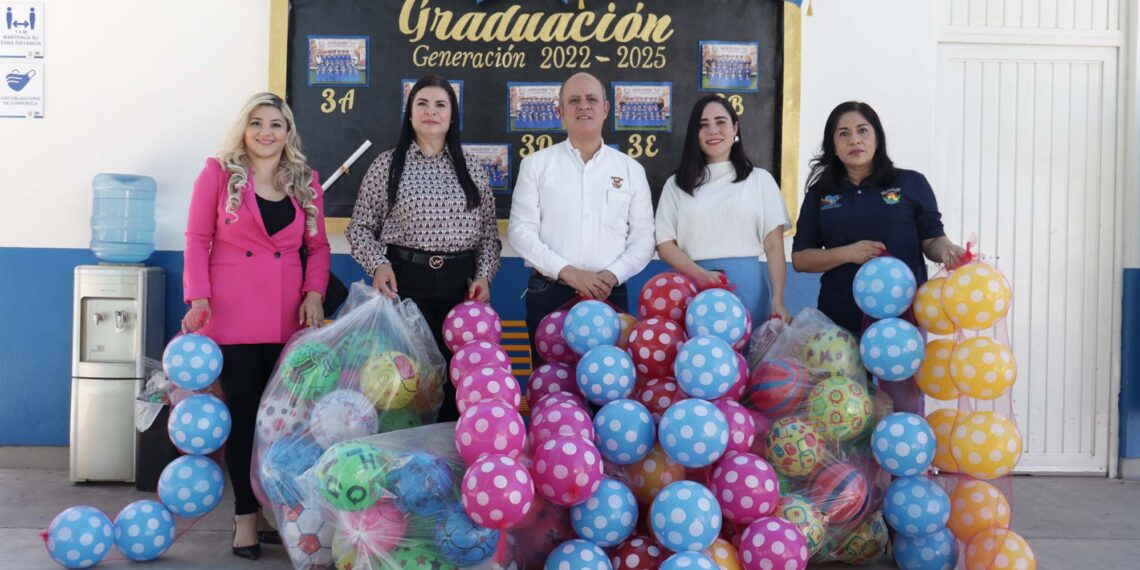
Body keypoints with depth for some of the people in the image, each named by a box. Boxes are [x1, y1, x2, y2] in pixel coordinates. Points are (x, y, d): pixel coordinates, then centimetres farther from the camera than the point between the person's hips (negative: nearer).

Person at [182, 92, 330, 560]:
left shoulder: (306, 182, 11)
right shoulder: (219, 173, 2)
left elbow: (317, 246, 12)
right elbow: (197, 239, 0)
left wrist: (315, 294, -2)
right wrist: (198, 297, -10)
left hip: (288, 316, 3)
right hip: (232, 313, -3)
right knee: (243, 410, 2)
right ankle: (245, 515, 12)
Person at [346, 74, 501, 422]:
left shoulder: (472, 169, 11)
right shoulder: (387, 165, 5)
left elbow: (489, 231, 13)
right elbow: (360, 228, 6)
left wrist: (484, 275, -1)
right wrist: (378, 264, -11)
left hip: (461, 285, 2)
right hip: (404, 282, -2)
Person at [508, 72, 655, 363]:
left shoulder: (631, 169, 10)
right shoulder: (536, 164, 5)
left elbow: (643, 237, 8)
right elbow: (520, 230, -2)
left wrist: (612, 275, -10)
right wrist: (567, 272, -14)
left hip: (610, 295, 1)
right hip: (549, 294, -1)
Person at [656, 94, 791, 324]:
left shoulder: (759, 179, 8)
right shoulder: (676, 184, 10)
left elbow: (774, 245, 4)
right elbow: (665, 243, 5)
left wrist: (778, 302, -6)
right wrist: (699, 274, -12)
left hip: (747, 289, 0)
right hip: (694, 288, 0)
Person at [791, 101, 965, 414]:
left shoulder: (911, 184, 6)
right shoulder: (820, 194, 10)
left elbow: (931, 240, 5)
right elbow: (800, 258, 7)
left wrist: (946, 250, -19)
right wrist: (848, 253, -9)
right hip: (839, 319, 2)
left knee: (905, 405, 3)